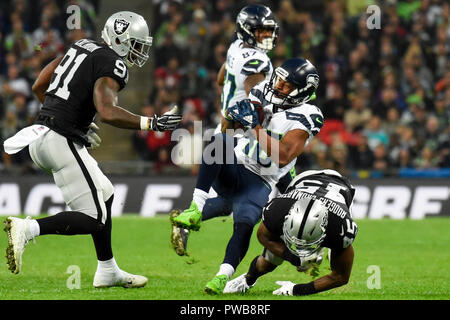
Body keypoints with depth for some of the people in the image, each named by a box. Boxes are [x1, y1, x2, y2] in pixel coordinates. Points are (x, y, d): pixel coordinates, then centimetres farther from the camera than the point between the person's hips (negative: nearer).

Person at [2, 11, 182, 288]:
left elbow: (39, 87, 20)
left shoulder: (81, 47, 17)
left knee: (104, 194, 22)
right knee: (93, 219, -5)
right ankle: (26, 229, -18)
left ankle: (107, 272, 27)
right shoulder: (113, 65, -9)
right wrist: (151, 123, -17)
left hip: (41, 136, 10)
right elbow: (107, 112, -25)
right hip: (61, 142, -10)